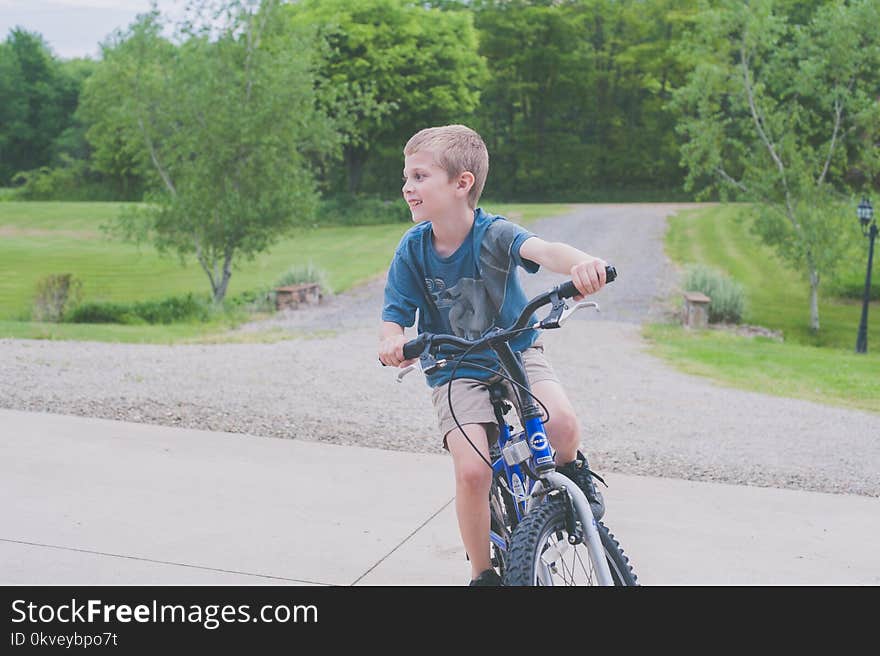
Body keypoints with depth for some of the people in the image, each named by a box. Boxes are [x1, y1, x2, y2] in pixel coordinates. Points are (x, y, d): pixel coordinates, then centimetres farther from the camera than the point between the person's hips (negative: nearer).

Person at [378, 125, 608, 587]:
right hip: (456, 370, 1)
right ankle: (483, 573, 8)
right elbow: (395, 314, -9)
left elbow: (542, 250, -40)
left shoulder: (494, 233, -20)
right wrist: (391, 342, -34)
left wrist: (580, 264, -64)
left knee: (562, 424, -28)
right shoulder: (412, 249, -11)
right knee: (472, 472, -17)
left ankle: (571, 470, 11)